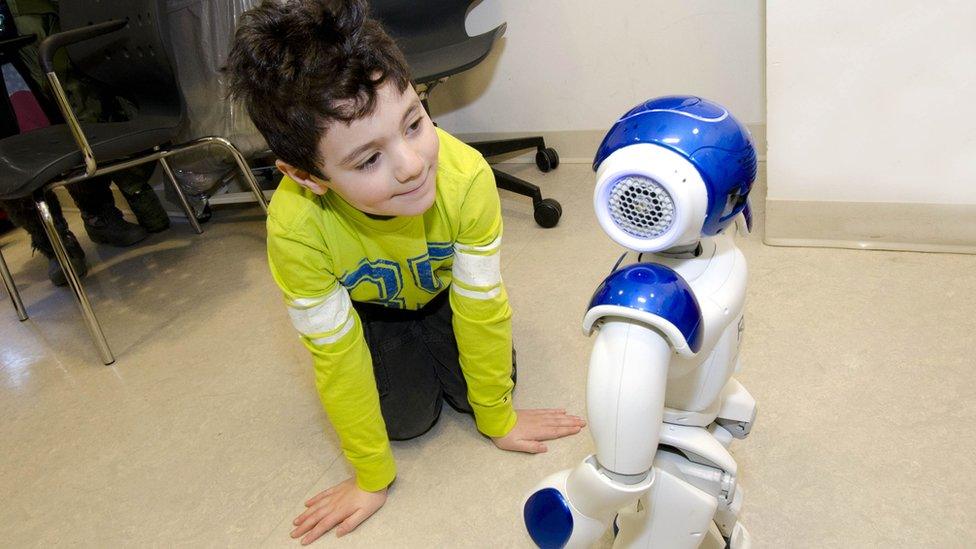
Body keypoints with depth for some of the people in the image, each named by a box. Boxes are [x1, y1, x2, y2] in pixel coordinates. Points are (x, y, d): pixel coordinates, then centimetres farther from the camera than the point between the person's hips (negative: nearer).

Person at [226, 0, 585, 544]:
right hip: (368, 306, -1)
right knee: (409, 416, -12)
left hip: (442, 290, 1)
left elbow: (481, 306, -25)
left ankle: (425, 337, 23)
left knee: (474, 387, -9)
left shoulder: (466, 176, -40)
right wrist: (372, 476, -15)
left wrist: (499, 418, -11)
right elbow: (336, 355, -26)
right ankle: (402, 349, 21)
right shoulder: (296, 228, -40)